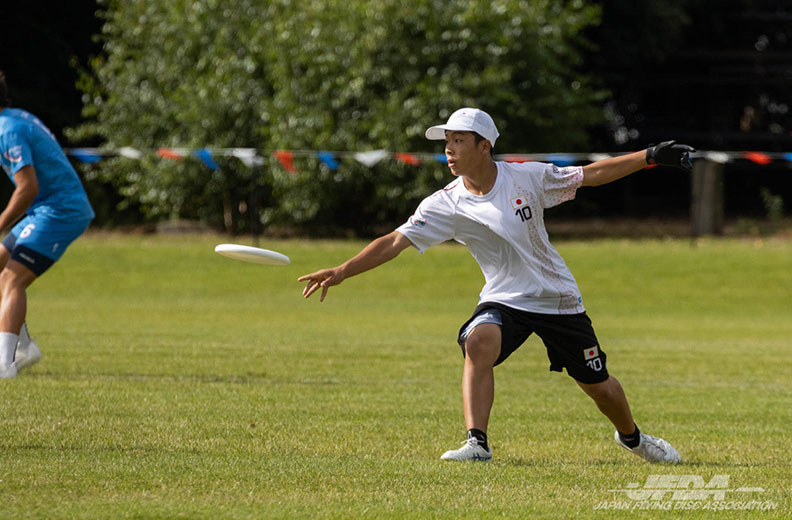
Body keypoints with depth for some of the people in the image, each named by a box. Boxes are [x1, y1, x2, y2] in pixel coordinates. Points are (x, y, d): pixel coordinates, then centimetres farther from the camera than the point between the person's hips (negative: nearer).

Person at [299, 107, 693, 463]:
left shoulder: (527, 178, -10)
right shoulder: (446, 205, -11)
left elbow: (591, 175, -1)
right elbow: (396, 241, -16)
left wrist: (650, 157, -5)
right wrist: (341, 272, -26)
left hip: (557, 298, 1)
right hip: (504, 299, 0)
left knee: (600, 388, 7)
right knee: (478, 342, -34)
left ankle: (631, 437, 39)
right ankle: (477, 443, -31)